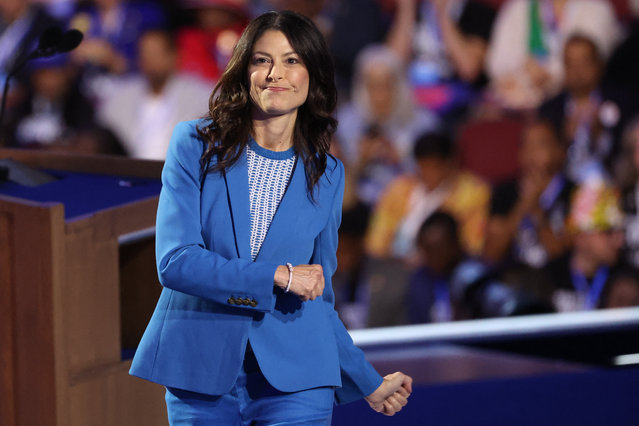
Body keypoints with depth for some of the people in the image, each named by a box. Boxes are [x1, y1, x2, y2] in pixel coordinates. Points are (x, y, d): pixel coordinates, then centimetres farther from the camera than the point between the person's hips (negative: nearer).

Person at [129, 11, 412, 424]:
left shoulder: (327, 174, 6)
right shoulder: (195, 146, 0)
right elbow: (175, 261, -11)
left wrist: (369, 384, 18)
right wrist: (278, 276, -13)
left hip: (295, 382, 1)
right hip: (200, 373, -1)